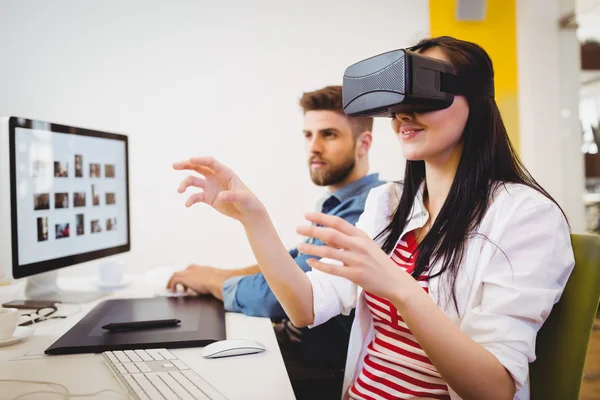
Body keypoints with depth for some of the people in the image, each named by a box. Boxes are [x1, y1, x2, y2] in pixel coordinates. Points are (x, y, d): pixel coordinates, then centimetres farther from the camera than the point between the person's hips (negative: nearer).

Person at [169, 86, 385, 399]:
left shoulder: (363, 211, -25)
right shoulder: (335, 203, 9)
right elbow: (290, 263, 16)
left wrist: (211, 282, -7)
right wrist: (219, 275, 1)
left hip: (329, 364, -8)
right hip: (301, 337, 8)